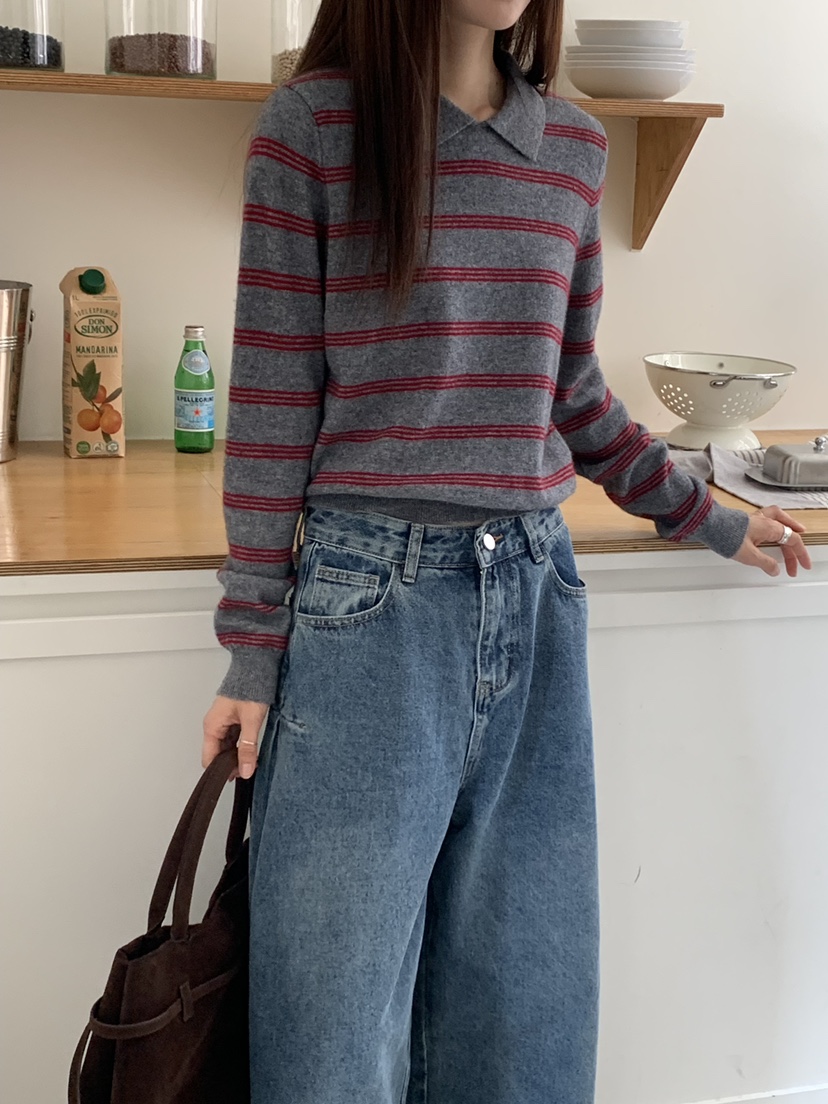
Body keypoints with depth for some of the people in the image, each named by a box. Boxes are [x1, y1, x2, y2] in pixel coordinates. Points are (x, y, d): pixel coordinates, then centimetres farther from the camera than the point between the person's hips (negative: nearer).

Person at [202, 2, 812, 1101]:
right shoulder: (310, 125, -3)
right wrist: (253, 651, -5)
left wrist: (704, 517, 23)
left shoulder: (574, 146, 10)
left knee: (524, 999, 13)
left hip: (535, 598, 5)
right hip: (366, 601, -4)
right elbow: (273, 400, -4)